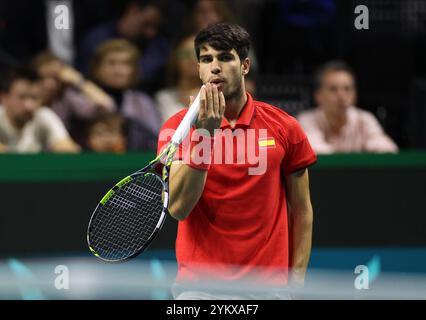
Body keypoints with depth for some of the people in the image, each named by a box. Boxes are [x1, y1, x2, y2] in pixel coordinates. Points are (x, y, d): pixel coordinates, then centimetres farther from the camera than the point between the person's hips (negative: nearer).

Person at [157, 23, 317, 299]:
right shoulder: (177, 127, -1)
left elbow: (301, 211, 9)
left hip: (267, 286, 1)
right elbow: (178, 208, -14)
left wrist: (296, 281, 2)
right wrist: (203, 135, -21)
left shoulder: (285, 128, 3)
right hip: (199, 288, -1)